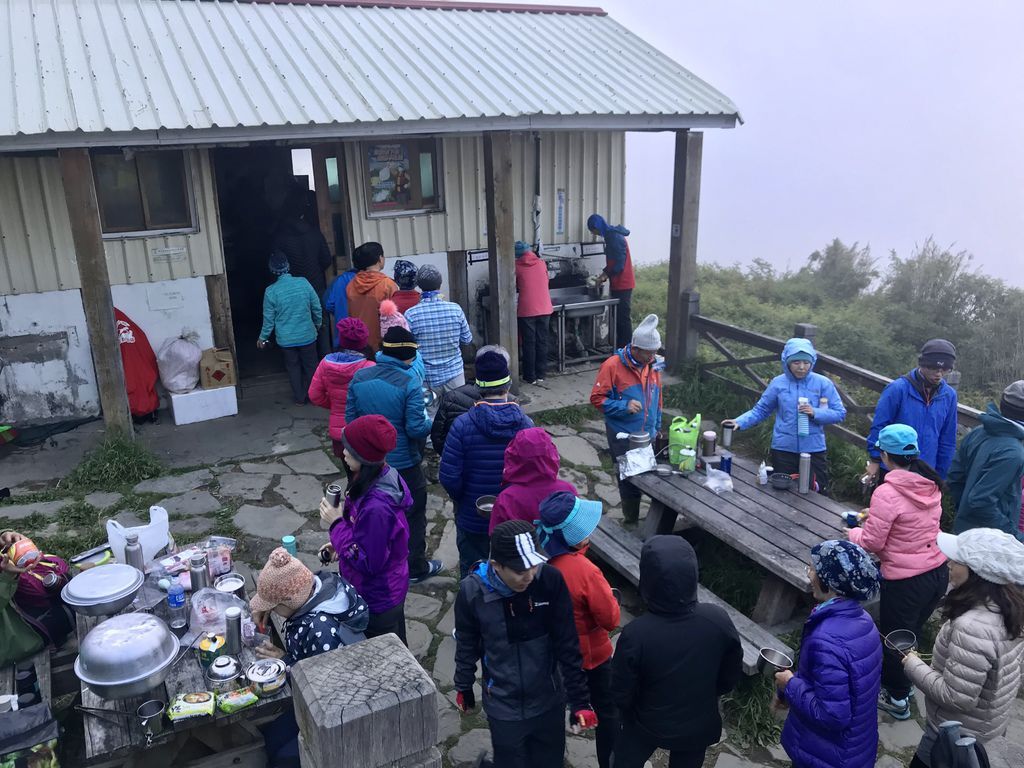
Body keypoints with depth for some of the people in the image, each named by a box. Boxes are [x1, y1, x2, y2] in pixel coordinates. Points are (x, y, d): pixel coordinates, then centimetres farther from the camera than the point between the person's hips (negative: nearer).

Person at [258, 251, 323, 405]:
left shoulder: (271, 291, -13)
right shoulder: (303, 283, -10)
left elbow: (269, 319, -6)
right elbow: (317, 308, -2)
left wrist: (263, 337, 10)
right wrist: (318, 324, 17)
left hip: (286, 339, -1)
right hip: (307, 335, 1)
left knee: (293, 368, 15)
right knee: (311, 366, 15)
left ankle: (300, 398, 22)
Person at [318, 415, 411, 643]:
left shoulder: (376, 506, -37)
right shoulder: (385, 477, -8)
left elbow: (367, 562, -27)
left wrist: (337, 525, -23)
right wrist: (341, 544, 3)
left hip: (377, 600, -8)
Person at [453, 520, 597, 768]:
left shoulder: (551, 581, -22)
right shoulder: (472, 591, -22)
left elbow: (567, 645, -13)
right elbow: (467, 646, -4)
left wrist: (579, 699, -10)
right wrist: (464, 687, 10)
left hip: (549, 701, 1)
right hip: (503, 706, -1)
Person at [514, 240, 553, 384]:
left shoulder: (517, 266, -3)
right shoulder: (541, 263, 6)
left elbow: (513, 286, 9)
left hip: (526, 310, -3)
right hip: (544, 309, 3)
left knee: (529, 344, 5)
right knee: (542, 342, 11)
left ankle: (530, 376, 8)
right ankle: (541, 374, 16)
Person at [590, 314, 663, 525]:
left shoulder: (653, 365, 5)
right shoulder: (613, 365, -14)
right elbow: (597, 398, -12)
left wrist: (657, 426, 20)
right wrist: (624, 406, -23)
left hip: (648, 436, 5)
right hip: (623, 437, -5)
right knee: (629, 479, 4)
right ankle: (631, 520, 21)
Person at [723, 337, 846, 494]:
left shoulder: (823, 383, -4)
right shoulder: (778, 383, -2)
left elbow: (840, 413, -3)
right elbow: (760, 410, 1)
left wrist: (815, 413, -19)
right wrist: (740, 422, -13)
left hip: (813, 450, 0)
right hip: (783, 450, 1)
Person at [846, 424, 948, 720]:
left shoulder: (887, 493, -24)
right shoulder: (930, 485, -1)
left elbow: (872, 542, -17)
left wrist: (853, 533, 3)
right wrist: (876, 517, 18)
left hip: (905, 581, -7)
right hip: (938, 573, 7)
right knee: (910, 634, 26)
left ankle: (898, 699, 32)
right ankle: (900, 683, 44)